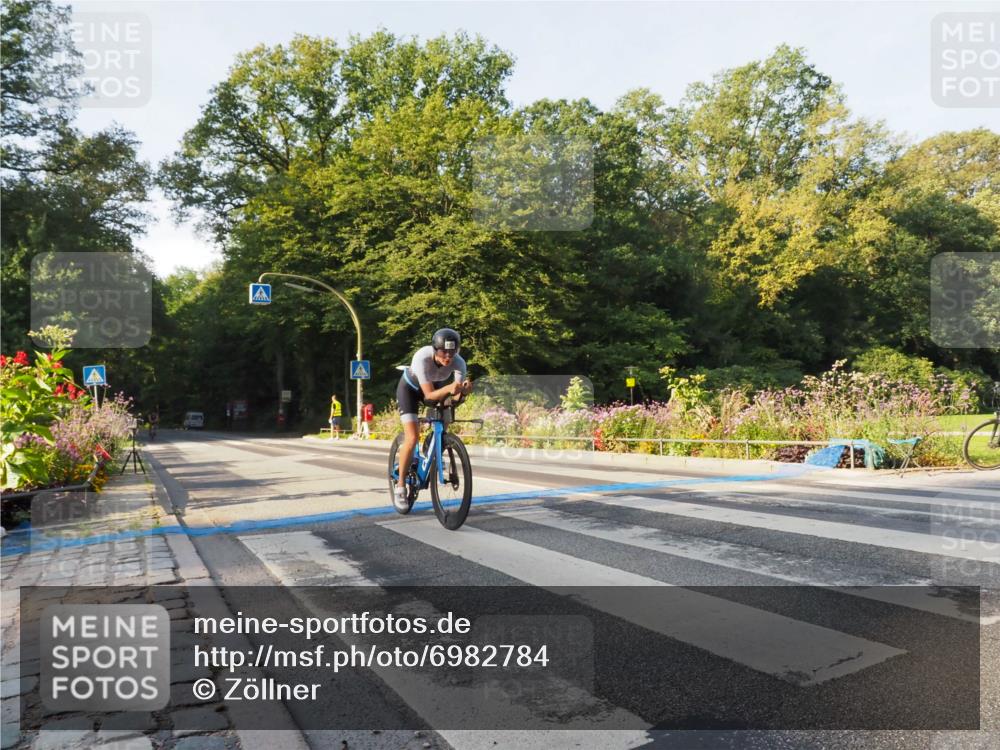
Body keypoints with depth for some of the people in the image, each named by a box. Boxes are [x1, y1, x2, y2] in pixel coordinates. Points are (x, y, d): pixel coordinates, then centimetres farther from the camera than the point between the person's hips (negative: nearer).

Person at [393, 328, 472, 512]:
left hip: (436, 386, 4)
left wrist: (463, 389, -52)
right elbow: (429, 395, -40)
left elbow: (457, 396, -30)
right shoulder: (422, 358, -39)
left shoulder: (458, 362, -30)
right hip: (410, 388, -4)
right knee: (412, 436, -17)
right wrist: (449, 388, -57)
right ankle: (400, 486, -4)